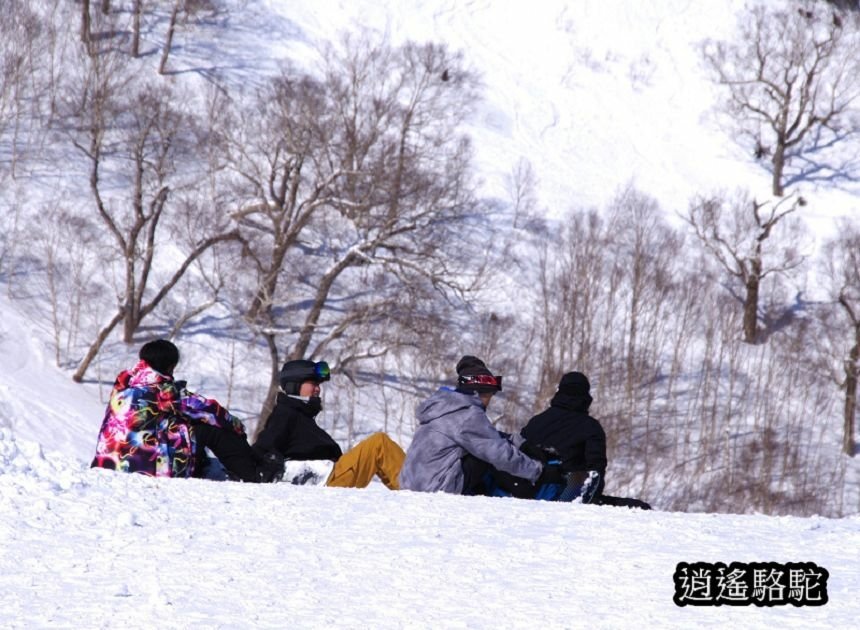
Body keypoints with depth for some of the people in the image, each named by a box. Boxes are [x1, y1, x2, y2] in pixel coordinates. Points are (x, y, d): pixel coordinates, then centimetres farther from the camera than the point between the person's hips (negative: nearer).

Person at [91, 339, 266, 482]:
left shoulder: (123, 384, 8)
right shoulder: (163, 389, -9)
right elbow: (209, 409, 0)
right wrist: (236, 425, 17)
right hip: (151, 468, -7)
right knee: (209, 429, 5)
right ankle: (254, 475, 11)